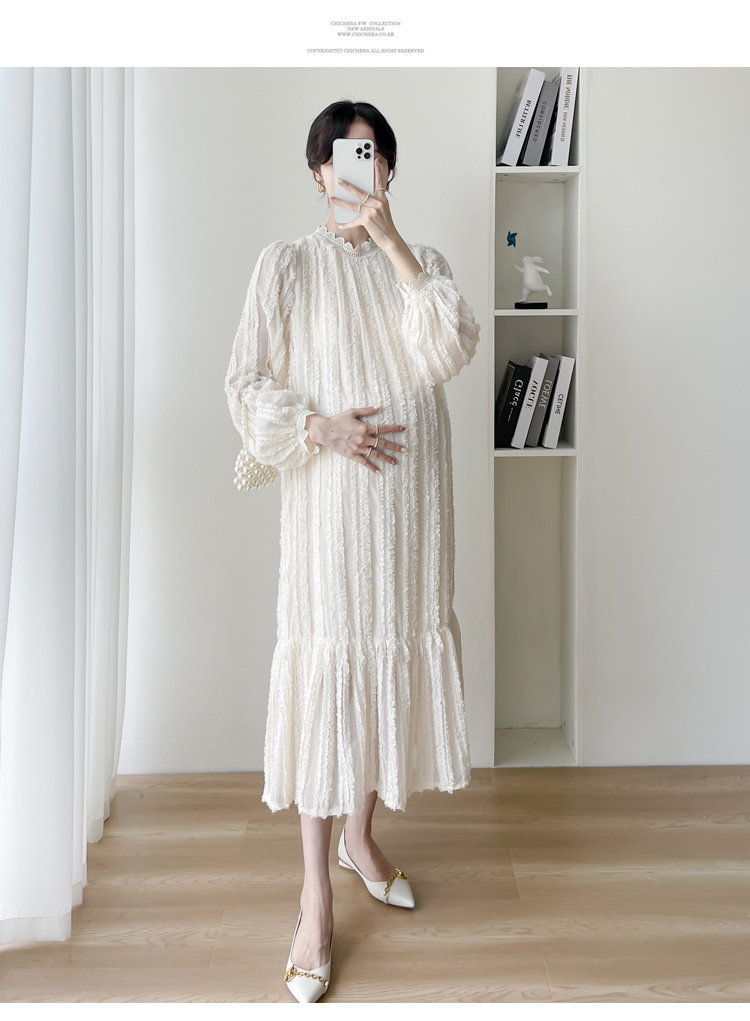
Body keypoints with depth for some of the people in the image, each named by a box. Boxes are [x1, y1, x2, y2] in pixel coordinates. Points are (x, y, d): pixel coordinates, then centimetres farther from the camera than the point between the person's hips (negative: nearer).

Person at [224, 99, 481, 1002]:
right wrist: (321, 428, -17)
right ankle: (316, 903, 6)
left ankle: (360, 838, 32)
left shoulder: (419, 261, 11)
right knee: (327, 675, -5)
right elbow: (247, 383, -2)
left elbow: (451, 350, -9)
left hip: (411, 500, 4)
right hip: (331, 503, -4)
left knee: (393, 666, 10)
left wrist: (391, 239, -12)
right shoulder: (288, 263, 2)